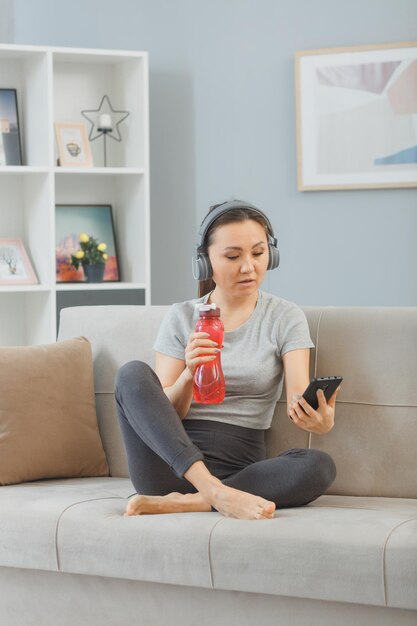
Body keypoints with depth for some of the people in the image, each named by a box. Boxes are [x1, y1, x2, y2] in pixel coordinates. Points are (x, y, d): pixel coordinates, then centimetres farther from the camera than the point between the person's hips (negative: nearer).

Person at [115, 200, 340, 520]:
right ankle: (218, 495, -37)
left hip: (240, 467, -1)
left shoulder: (286, 317, 6)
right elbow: (162, 413, 1)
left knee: (319, 465, -30)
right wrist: (189, 375, -21)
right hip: (173, 464, 1)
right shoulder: (181, 317, 8)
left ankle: (180, 503, -30)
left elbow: (298, 397, -8)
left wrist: (319, 419, -33)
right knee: (133, 373, -23)